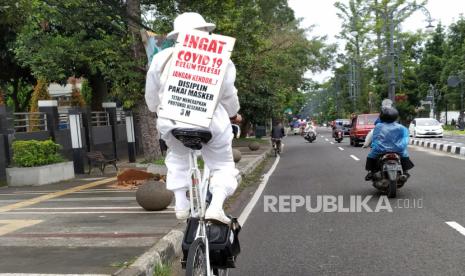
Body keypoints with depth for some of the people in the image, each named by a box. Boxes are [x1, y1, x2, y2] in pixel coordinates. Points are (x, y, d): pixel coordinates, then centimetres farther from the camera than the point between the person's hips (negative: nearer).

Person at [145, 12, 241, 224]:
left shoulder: (162, 58, 11)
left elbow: (151, 97, 16)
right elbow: (228, 93, 7)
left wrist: (159, 111, 35)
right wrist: (233, 115, 24)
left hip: (172, 121, 2)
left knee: (177, 159, 30)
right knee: (223, 165, 16)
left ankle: (181, 204, 20)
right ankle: (216, 206, -5)